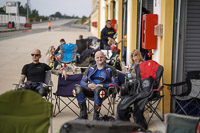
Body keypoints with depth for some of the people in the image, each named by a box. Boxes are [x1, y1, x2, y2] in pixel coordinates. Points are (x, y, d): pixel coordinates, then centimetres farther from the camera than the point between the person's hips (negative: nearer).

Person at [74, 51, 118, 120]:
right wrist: (88, 85, -8)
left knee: (98, 89, -41)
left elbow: (115, 83, 1)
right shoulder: (90, 69, 22)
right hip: (90, 89, 4)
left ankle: (96, 116, -34)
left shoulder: (110, 69, 11)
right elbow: (82, 82, 16)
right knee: (78, 88, -27)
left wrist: (102, 85, -12)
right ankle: (83, 114, -22)